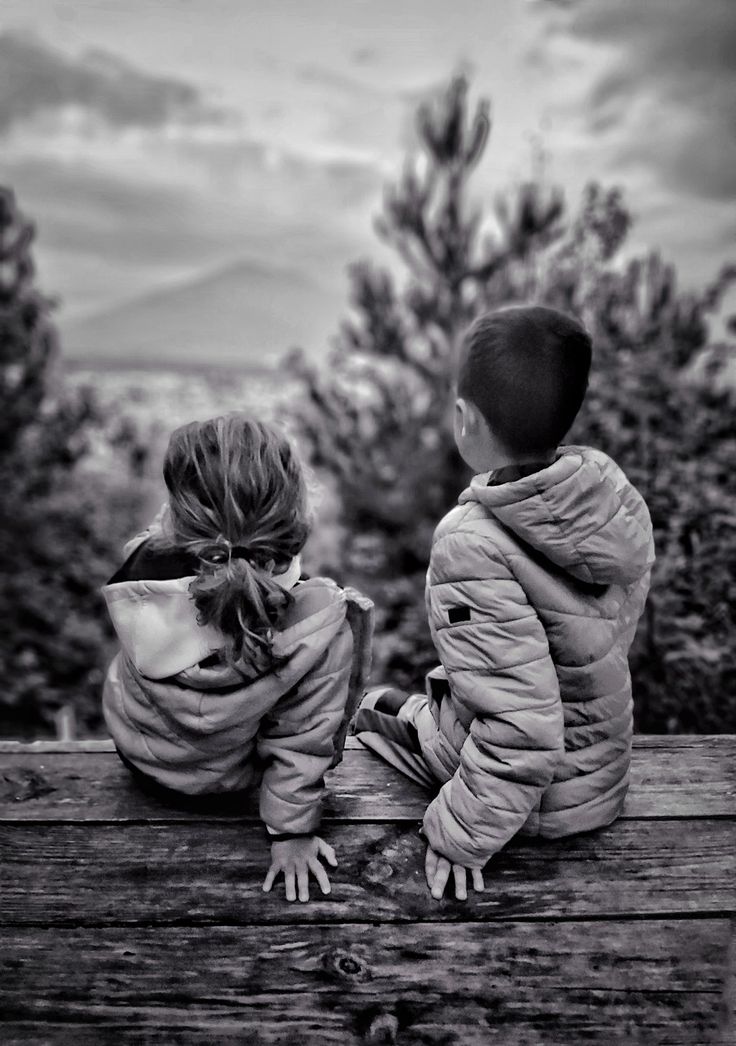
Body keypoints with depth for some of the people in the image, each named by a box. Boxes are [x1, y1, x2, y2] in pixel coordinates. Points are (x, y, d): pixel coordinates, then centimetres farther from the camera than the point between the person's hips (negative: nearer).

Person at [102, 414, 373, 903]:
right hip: (231, 778, -2)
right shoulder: (320, 621, -37)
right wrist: (293, 830, -7)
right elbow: (303, 738, -21)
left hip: (139, 757, 3)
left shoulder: (141, 573, -33)